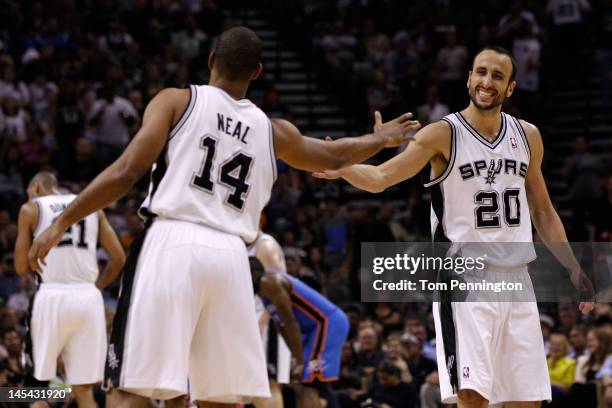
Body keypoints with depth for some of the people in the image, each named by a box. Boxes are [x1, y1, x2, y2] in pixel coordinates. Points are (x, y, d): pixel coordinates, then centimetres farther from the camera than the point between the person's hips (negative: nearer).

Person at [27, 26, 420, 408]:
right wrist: (381, 139, 57)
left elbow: (126, 172, -3)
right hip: (230, 256, 3)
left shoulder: (177, 100, 8)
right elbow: (336, 156, 37)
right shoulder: (273, 130, 18)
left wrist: (61, 224, 1)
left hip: (171, 244, -3)